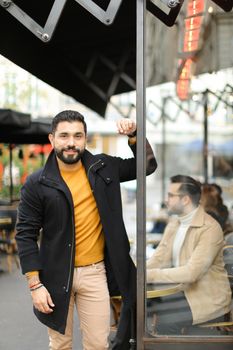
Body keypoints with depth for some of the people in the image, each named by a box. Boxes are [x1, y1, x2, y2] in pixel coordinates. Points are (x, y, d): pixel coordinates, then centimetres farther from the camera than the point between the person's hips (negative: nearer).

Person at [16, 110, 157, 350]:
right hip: (56, 275, -2)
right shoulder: (37, 183, -7)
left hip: (95, 272, 2)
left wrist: (133, 136, -4)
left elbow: (147, 166, 13)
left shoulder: (103, 167, 2)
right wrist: (35, 284, -11)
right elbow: (26, 234, -6)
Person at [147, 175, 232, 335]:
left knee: (163, 320, -23)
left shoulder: (210, 229, -19)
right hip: (183, 291, 7)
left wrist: (150, 275, -29)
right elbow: (160, 258, 1)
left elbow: (192, 272, -27)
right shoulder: (174, 224, 7)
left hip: (208, 298, -7)